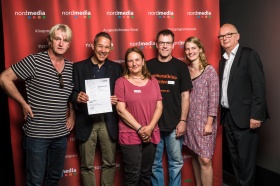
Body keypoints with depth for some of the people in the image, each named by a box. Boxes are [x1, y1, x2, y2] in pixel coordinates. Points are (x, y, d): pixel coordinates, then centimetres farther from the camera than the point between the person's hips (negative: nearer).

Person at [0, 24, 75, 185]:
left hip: (61, 134, 5)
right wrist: (24, 104, -10)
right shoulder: (34, 61, -11)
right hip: (37, 134, -5)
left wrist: (72, 115, 8)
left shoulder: (71, 67, 5)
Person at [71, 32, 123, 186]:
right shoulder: (78, 67, 1)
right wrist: (77, 98, -23)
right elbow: (72, 94, -1)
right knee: (87, 165, 10)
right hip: (86, 122, -1)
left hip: (108, 122, 1)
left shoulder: (117, 68, 6)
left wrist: (117, 100, -15)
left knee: (109, 163, 13)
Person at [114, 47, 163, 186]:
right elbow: (121, 110, -9)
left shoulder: (153, 81, 9)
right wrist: (139, 128, -13)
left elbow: (159, 107, 5)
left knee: (146, 174, 14)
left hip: (151, 135, 4)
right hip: (130, 136, -4)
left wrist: (150, 127, -9)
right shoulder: (121, 82, -2)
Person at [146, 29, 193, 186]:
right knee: (155, 163, 11)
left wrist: (183, 121, -6)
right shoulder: (148, 66, 2)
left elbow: (185, 96, 0)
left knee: (176, 162, 10)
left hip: (174, 124, 0)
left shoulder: (181, 66, 0)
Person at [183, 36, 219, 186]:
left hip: (204, 121, -4)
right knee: (195, 156, 13)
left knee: (205, 160, -5)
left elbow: (214, 98, -9)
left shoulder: (209, 70, -6)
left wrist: (209, 123, -13)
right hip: (189, 120, 5)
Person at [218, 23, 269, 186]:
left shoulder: (249, 55, -8)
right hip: (229, 116, 7)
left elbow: (259, 86, -15)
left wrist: (256, 115, -20)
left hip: (245, 116, -7)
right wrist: (222, 113, 7)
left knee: (246, 158, 1)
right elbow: (224, 88, 12)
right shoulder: (223, 59, 14)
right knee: (235, 157, 16)